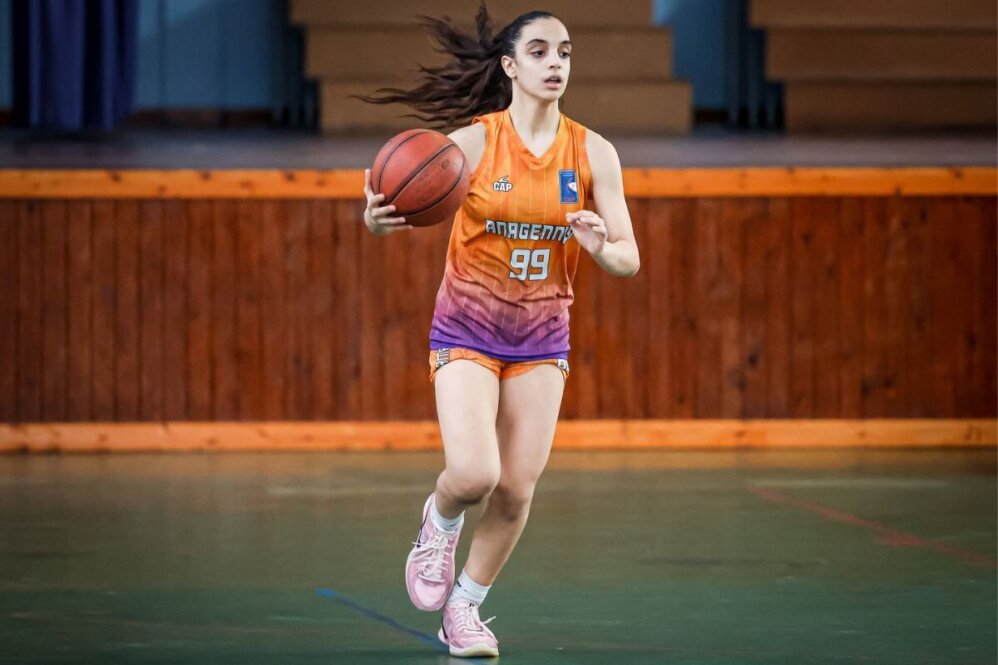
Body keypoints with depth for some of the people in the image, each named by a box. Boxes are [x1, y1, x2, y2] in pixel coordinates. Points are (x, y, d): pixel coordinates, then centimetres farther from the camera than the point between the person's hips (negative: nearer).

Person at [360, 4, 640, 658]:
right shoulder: (473, 142, -11)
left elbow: (630, 259, -4)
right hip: (466, 329, -3)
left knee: (517, 491, -1)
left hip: (541, 338, 3)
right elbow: (411, 205, -12)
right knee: (473, 474, -20)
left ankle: (464, 607, 21)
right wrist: (380, 218, -36)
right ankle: (440, 524, 16)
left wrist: (602, 248, -27)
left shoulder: (594, 154, -4)